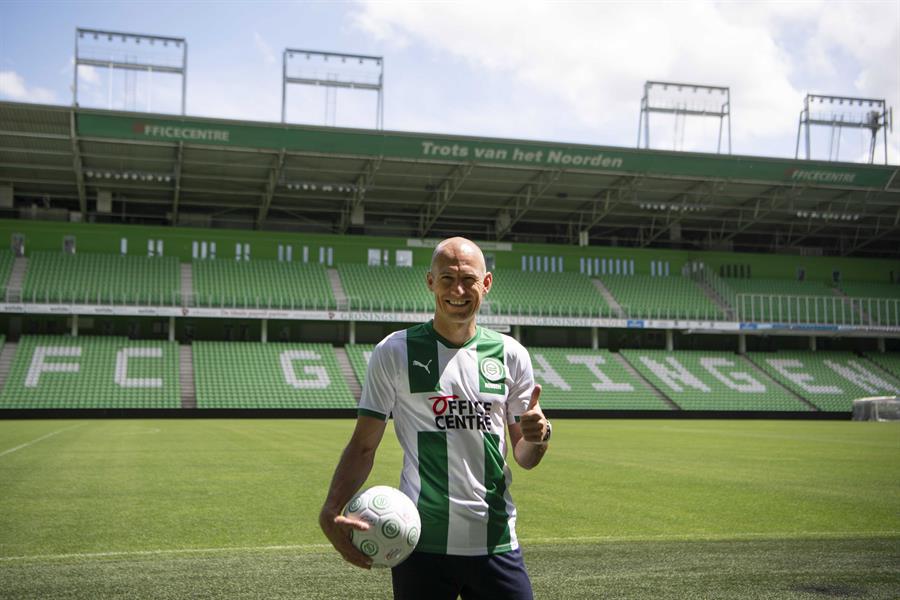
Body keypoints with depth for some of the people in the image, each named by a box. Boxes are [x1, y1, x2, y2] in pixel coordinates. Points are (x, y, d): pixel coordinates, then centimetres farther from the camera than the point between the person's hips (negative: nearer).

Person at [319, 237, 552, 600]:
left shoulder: (511, 354, 6)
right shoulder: (394, 351, -1)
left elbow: (524, 457, 11)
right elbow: (363, 446, -1)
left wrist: (538, 437, -12)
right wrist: (331, 512, -16)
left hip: (495, 542, 2)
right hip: (420, 542, -2)